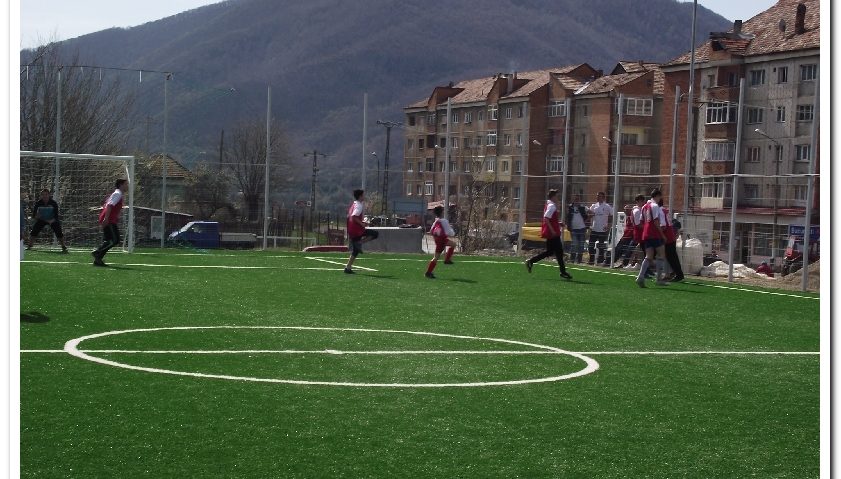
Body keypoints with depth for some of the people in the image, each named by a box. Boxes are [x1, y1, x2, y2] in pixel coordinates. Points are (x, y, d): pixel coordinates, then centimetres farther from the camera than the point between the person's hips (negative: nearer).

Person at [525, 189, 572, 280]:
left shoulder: (549, 205, 16)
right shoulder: (552, 206, -15)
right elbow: (546, 218, -24)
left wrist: (558, 223, 16)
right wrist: (552, 230, -24)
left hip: (549, 232, 10)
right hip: (553, 233, -10)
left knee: (550, 251, 14)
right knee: (559, 251, -3)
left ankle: (531, 261, 10)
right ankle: (563, 272, 1)